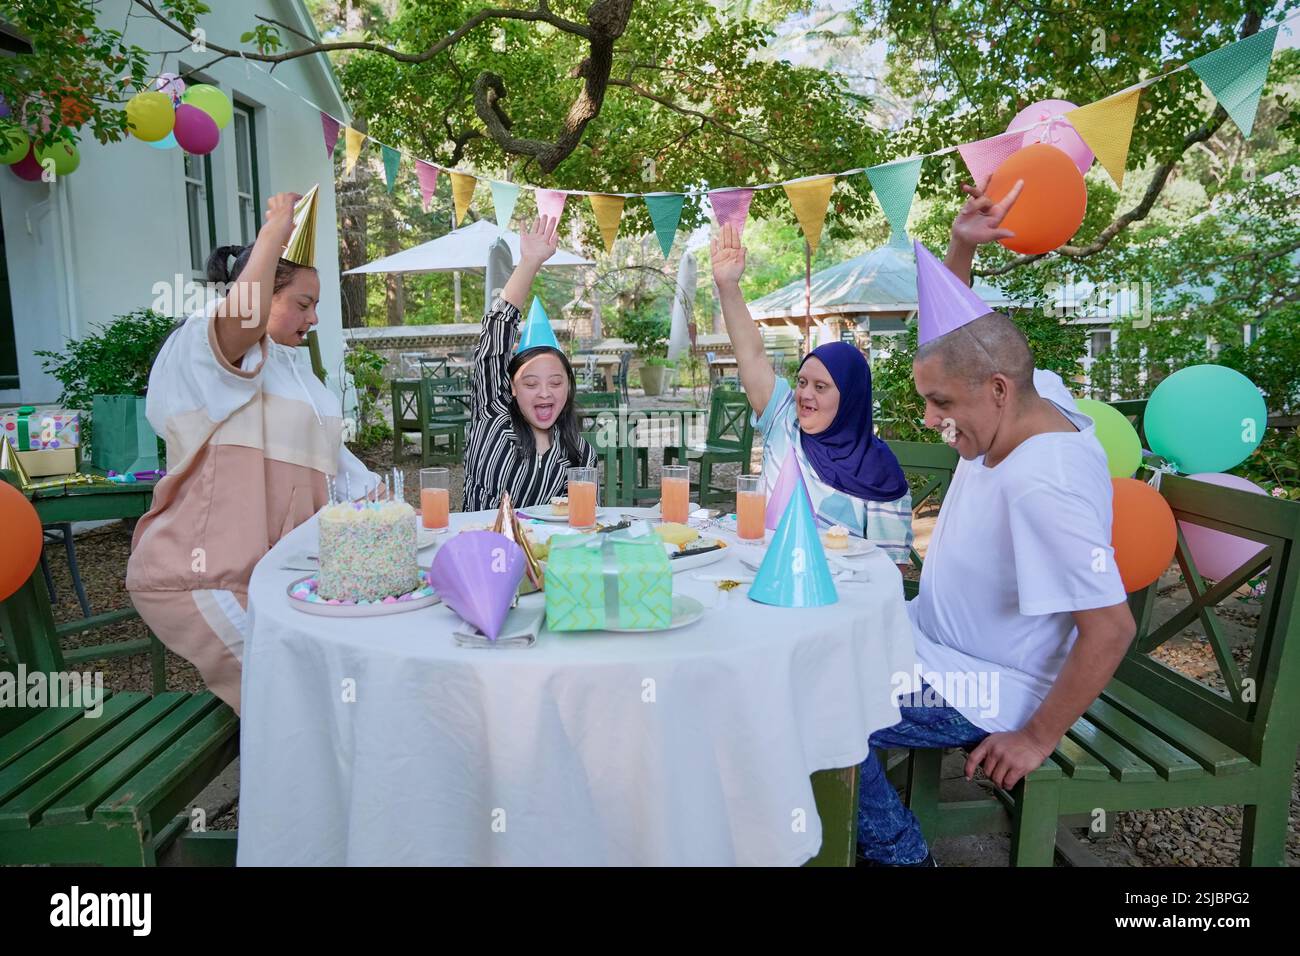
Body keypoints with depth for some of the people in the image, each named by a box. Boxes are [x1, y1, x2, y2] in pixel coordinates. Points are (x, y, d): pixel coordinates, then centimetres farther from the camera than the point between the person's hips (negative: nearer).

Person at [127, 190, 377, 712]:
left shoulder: (288, 370, 21)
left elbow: (325, 454, 22)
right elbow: (245, 316, -33)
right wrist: (276, 229, -24)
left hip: (263, 567, 9)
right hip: (199, 574, -9)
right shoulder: (202, 349, -8)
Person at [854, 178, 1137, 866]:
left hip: (982, 691, -9)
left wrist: (1038, 737, -21)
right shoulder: (1022, 398, -7)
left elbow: (1110, 629, -32)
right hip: (939, 639, 10)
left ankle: (896, 853, 4)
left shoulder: (1041, 484, -34)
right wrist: (962, 244, -10)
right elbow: (952, 330, 8)